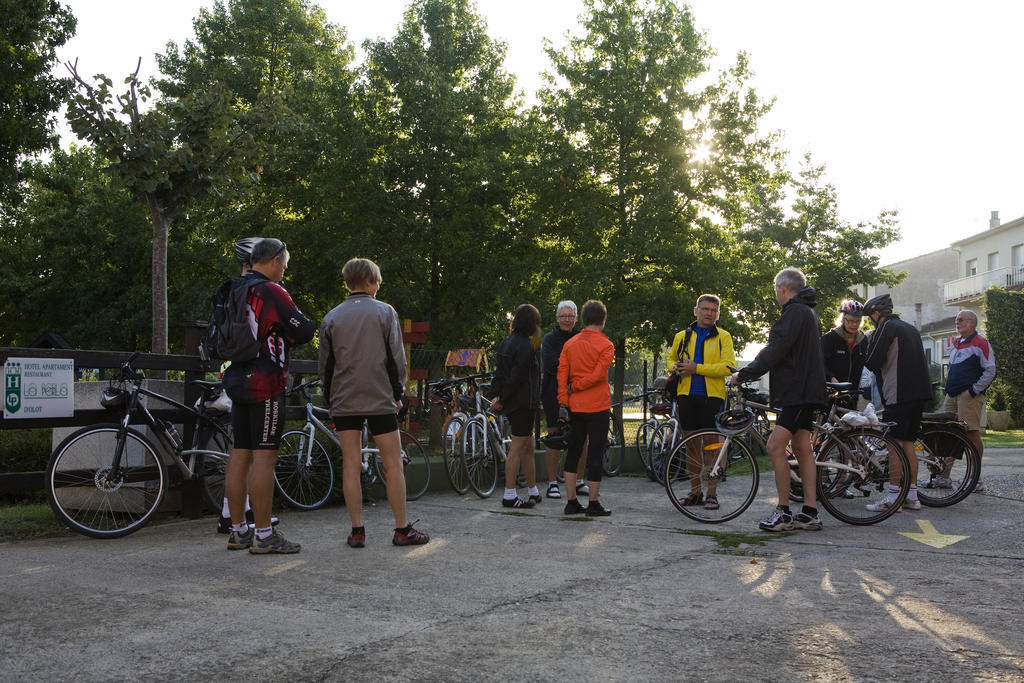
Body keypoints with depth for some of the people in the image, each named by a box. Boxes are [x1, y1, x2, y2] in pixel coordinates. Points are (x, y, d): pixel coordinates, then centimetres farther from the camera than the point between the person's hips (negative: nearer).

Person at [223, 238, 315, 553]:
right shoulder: (272, 291, -12)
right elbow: (305, 331, -14)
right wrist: (289, 333, 9)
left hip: (237, 381, 8)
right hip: (265, 385, -8)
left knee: (240, 455, 10)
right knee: (264, 457, -6)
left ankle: (238, 531, 16)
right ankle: (264, 535, -3)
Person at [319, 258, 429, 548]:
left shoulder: (331, 318, 7)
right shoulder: (384, 312, -2)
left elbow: (325, 366, 9)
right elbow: (397, 358, -3)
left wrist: (330, 402, 18)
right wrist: (398, 393, 8)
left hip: (344, 401, 3)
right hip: (380, 399, -3)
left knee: (351, 465, 4)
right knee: (393, 464, 4)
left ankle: (357, 531, 4)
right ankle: (402, 530, 7)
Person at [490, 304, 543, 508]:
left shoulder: (506, 342, 12)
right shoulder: (525, 346, -17)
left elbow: (500, 372, 12)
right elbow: (516, 378, -20)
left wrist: (497, 395, 6)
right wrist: (501, 399, -11)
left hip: (513, 405, 9)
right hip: (524, 403, -9)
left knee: (528, 447, 17)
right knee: (517, 448, -5)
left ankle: (533, 491, 26)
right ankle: (509, 496, -1)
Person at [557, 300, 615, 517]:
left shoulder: (569, 344, 8)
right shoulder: (605, 345, -7)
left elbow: (561, 375, 2)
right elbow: (598, 374, -17)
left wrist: (563, 402, 2)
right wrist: (576, 386, -5)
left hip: (575, 407, 5)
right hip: (598, 407, -5)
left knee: (573, 452, 12)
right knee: (595, 453, 0)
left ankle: (571, 502, 14)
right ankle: (593, 504, 3)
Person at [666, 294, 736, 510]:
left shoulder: (723, 337, 1)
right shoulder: (682, 336, 13)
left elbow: (728, 367, -10)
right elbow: (670, 359, 26)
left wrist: (696, 368, -17)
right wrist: (675, 367, 1)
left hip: (712, 396, -3)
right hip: (686, 395, 4)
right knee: (692, 444, 9)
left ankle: (711, 493, 8)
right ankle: (695, 491, 19)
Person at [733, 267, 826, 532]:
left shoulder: (795, 312, -13)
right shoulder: (808, 312, 20)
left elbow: (775, 351, -19)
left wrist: (744, 374, -14)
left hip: (798, 392, -11)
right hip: (805, 390, 11)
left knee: (776, 447, -13)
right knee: (802, 449, 10)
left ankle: (783, 512, -10)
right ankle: (809, 513, 13)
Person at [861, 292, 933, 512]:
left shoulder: (887, 327, -7)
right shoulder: (910, 328, 21)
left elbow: (872, 362, -11)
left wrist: (870, 343, 6)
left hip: (899, 395, -9)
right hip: (920, 392, 9)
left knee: (895, 444, -7)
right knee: (907, 444, 12)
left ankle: (893, 497, -8)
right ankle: (912, 497, 14)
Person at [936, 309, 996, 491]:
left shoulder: (980, 343, -4)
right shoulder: (956, 345, 21)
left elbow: (990, 371, -10)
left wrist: (975, 390, -13)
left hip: (969, 395, -8)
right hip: (952, 395, 8)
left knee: (972, 434, -6)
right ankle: (943, 477, 8)